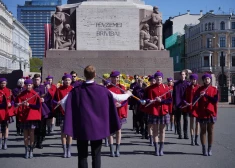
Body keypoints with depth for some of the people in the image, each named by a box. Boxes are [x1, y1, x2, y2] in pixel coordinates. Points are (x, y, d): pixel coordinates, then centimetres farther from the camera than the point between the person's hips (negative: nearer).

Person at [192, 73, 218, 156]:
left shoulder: (214, 89, 3)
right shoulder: (199, 89, 4)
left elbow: (215, 100, -10)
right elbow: (194, 100, -3)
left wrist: (206, 95, -18)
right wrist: (199, 96, -24)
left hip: (211, 113, 0)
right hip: (202, 113, 0)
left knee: (210, 131, 5)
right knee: (203, 131, 3)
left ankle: (210, 149, 13)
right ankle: (204, 149, 9)